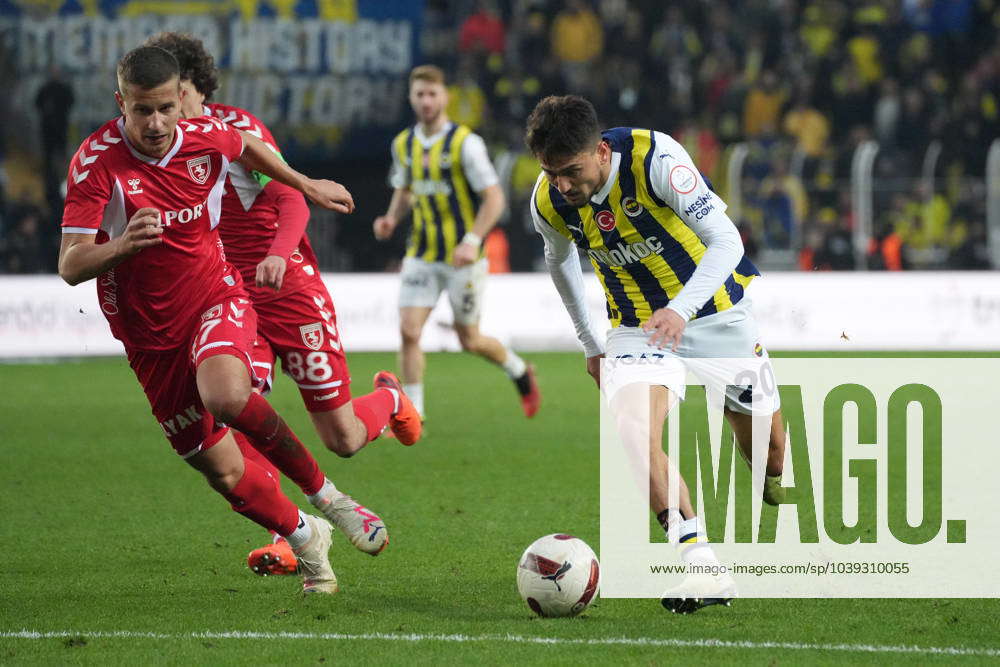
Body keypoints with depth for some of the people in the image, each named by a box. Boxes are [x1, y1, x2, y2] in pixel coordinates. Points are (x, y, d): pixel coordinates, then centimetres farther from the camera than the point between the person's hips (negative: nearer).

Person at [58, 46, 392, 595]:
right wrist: (123, 245, -45)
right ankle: (305, 539, 30)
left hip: (216, 297, 0)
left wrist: (307, 185, 29)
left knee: (226, 395, -34)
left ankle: (322, 493, -13)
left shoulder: (206, 138, -9)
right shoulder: (95, 163, -20)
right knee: (223, 473, 1)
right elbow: (71, 267, -25)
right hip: (151, 335, 0)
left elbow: (247, 148, 18)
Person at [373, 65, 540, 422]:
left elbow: (494, 197, -14)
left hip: (463, 258, -4)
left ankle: (520, 373, 36)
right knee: (409, 331, -10)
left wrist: (472, 241, -25)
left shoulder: (465, 143, -14)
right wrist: (392, 219, -1)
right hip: (421, 255, 4)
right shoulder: (404, 144, 4)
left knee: (469, 340, 6)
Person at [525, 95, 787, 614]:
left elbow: (726, 241, -30)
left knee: (767, 450, 12)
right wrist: (590, 343, 14)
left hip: (715, 311, -2)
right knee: (634, 434, -27)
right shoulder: (548, 202, -14)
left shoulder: (654, 158, -29)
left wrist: (680, 309, -44)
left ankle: (774, 477, 50)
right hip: (638, 327, 2)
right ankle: (703, 568, -28)